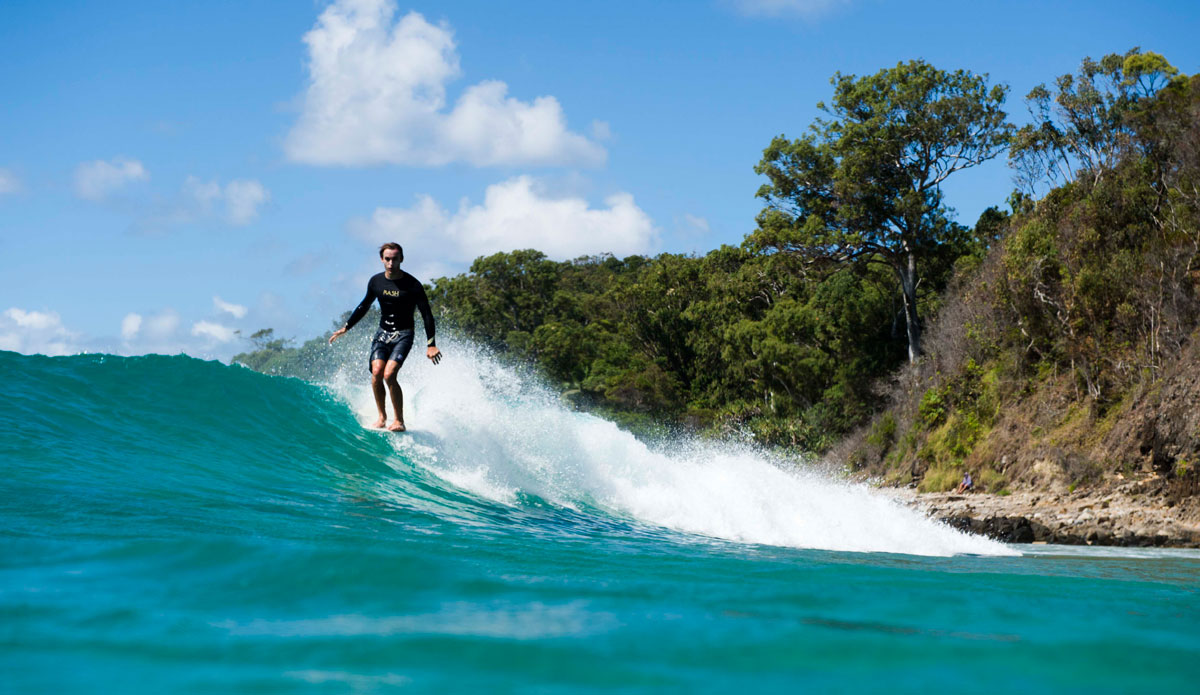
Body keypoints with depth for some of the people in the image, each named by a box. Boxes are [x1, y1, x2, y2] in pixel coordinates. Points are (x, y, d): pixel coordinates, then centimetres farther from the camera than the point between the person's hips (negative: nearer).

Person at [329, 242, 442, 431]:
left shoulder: (412, 285, -11)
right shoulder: (376, 282, 2)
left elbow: (427, 315, -8)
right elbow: (364, 306, 18)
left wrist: (431, 345, -15)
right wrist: (346, 328, 18)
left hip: (403, 335, -4)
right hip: (382, 333, 4)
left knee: (389, 375, -21)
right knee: (376, 373, -17)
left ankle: (399, 420, -10)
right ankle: (382, 416, -1)